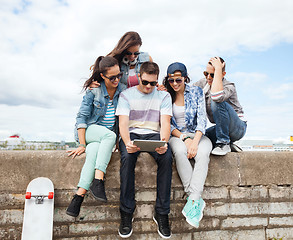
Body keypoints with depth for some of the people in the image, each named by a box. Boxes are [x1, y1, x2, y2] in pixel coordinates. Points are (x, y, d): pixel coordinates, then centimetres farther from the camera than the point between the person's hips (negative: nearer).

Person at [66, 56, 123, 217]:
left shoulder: (122, 90, 0)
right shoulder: (93, 90, -8)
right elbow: (82, 117, -8)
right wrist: (82, 144, -16)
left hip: (108, 135, 2)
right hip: (89, 130, -2)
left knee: (93, 152, -33)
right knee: (110, 135, -36)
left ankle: (80, 194, -32)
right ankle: (98, 181, -39)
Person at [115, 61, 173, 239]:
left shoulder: (164, 96, 11)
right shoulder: (126, 94, 8)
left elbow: (165, 122, -1)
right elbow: (123, 123, -3)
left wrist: (164, 141, -24)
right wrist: (127, 142, -25)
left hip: (153, 134, 1)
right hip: (131, 134, 0)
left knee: (167, 157, -32)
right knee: (127, 157, -35)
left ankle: (162, 213, -19)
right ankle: (127, 213, -21)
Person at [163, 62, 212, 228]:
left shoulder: (197, 92, 4)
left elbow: (202, 119, -5)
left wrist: (195, 141, -20)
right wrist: (184, 138, -15)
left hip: (197, 135, 1)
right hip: (176, 135, 0)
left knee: (202, 153, -34)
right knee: (180, 151, -36)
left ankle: (193, 200, -36)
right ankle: (198, 200, -33)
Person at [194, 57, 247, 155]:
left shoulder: (229, 86, -21)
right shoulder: (203, 83, 0)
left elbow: (216, 96, -44)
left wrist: (218, 69, -35)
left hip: (238, 128, -7)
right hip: (221, 128, 7)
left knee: (217, 102, -31)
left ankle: (224, 143, -18)